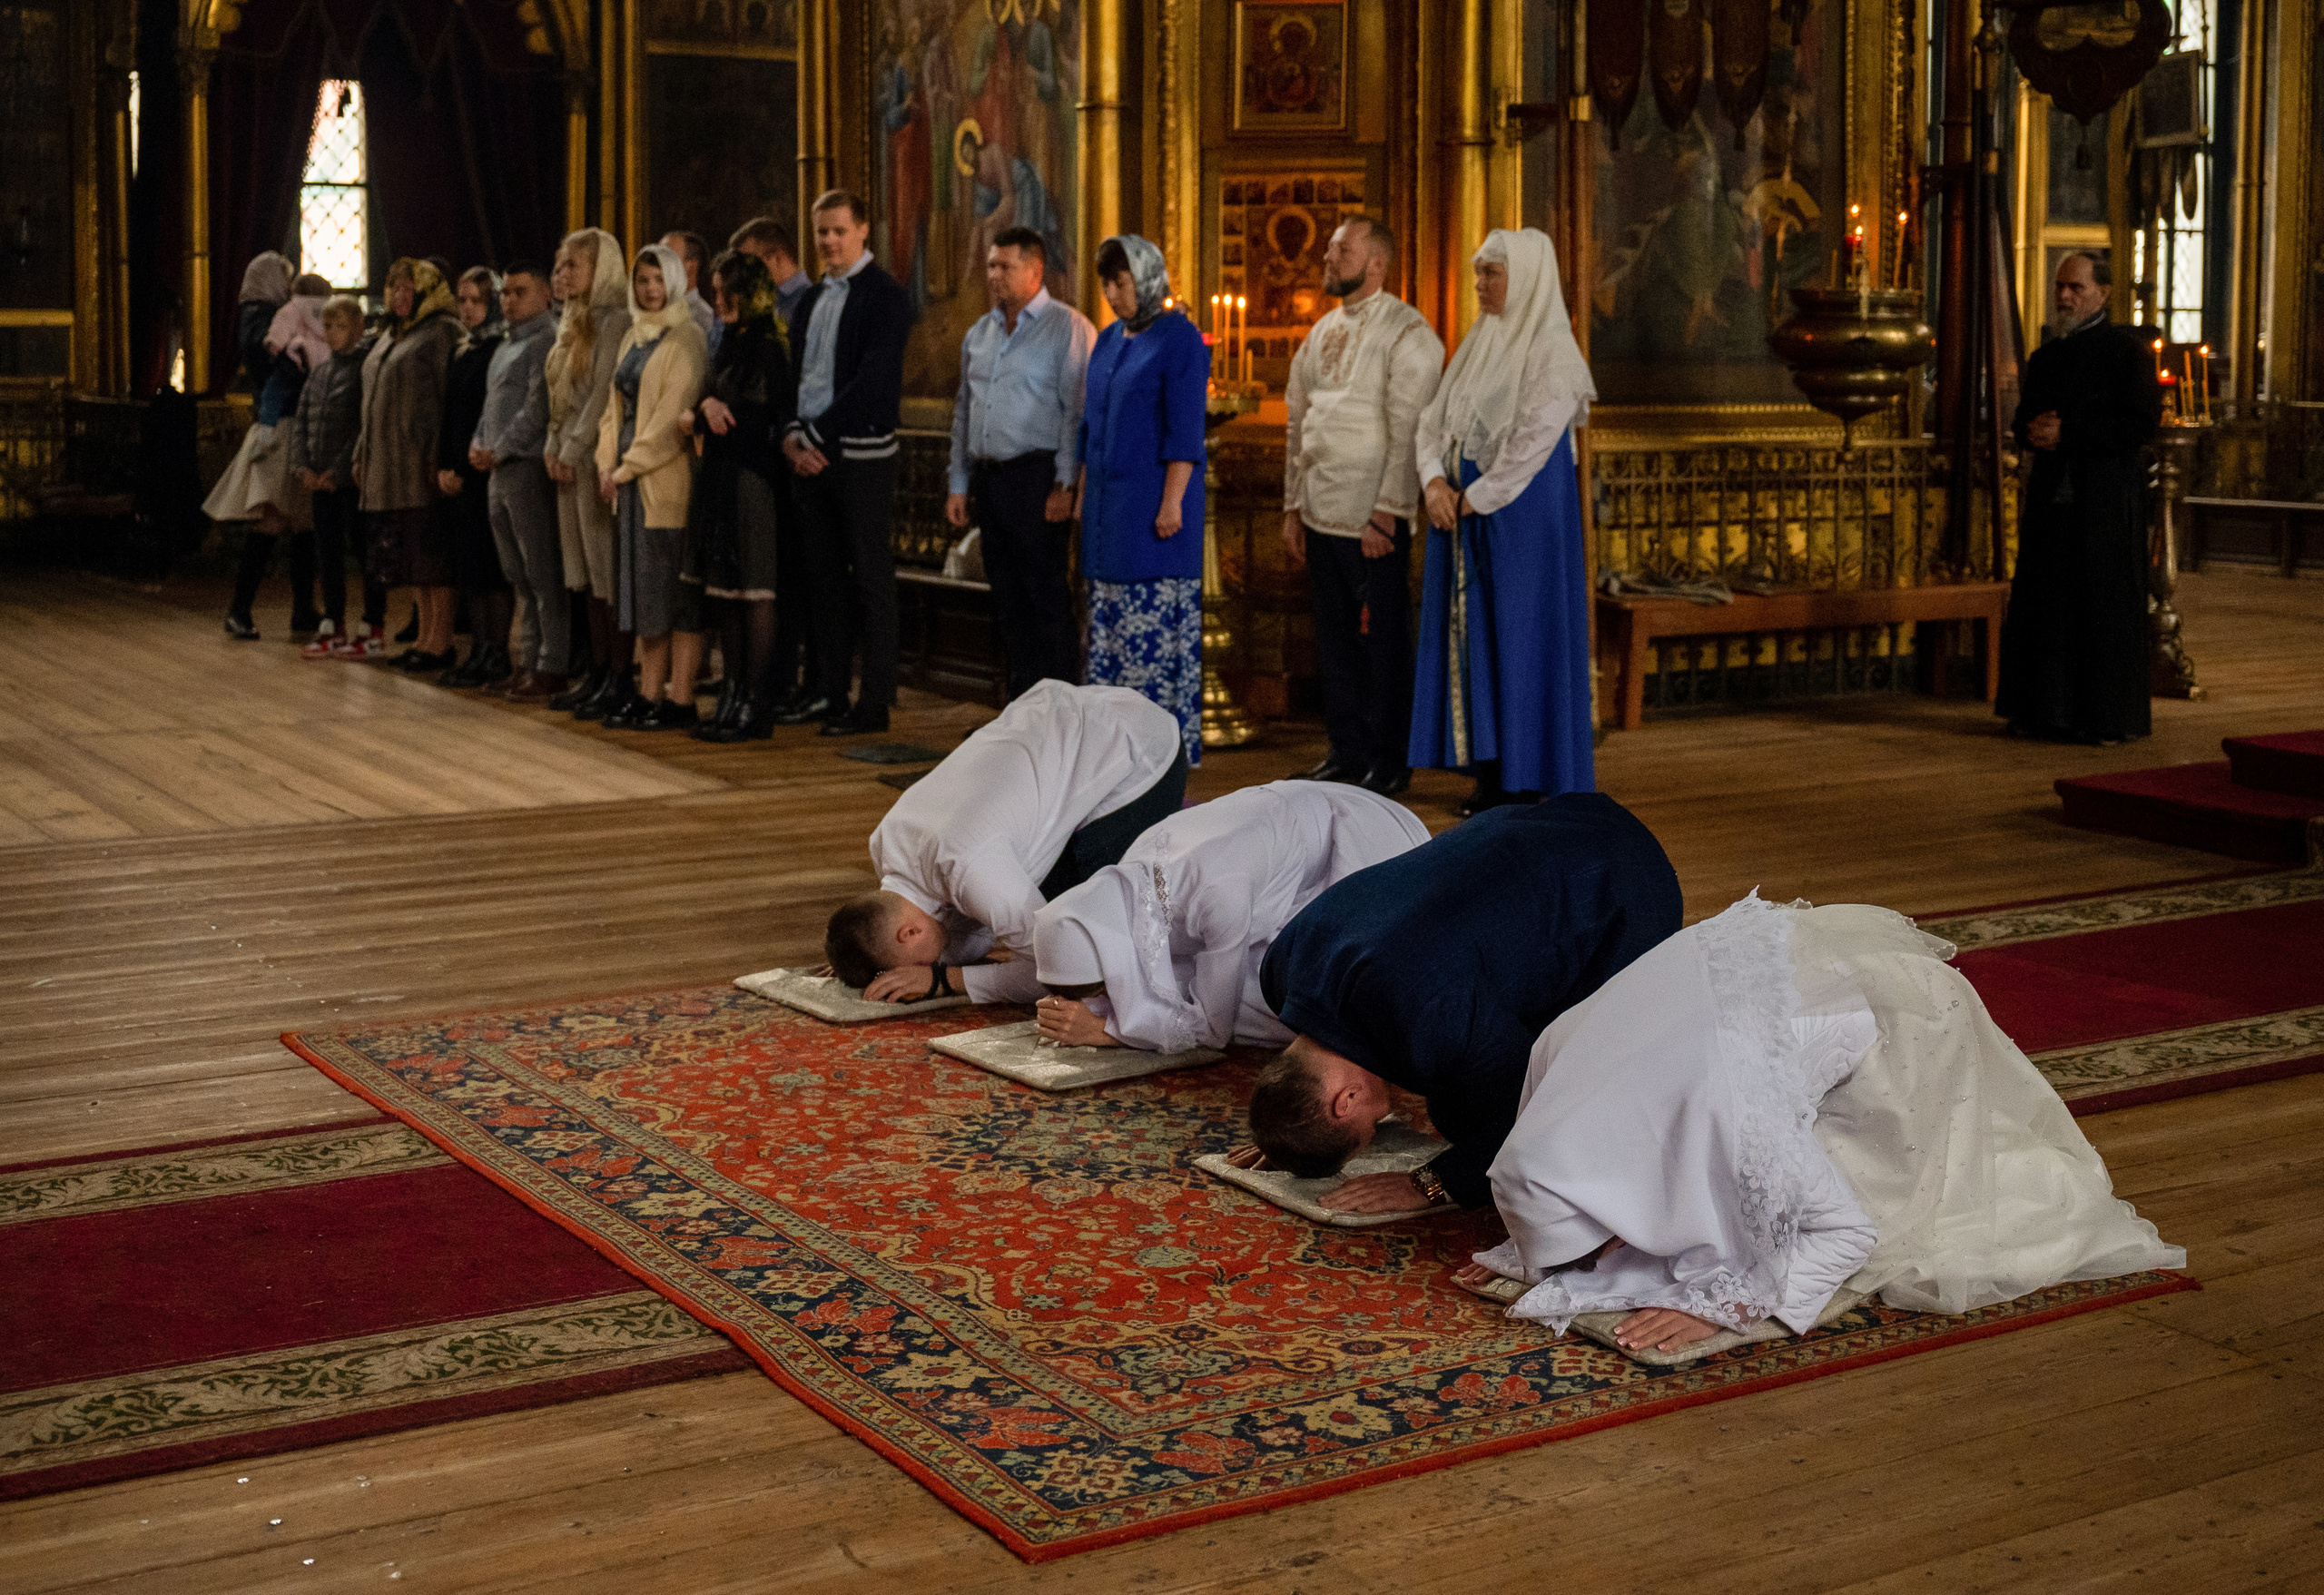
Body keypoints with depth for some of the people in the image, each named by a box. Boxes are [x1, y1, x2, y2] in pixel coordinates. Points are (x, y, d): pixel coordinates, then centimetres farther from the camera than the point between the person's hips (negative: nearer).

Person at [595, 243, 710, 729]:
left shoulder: (685, 340, -8)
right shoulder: (632, 338, 16)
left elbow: (673, 413, -15)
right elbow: (617, 405, 17)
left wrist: (631, 465, -14)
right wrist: (608, 462, 4)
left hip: (667, 477, -8)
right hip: (630, 479, 8)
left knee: (674, 588, -5)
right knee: (642, 584, 9)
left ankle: (681, 699, -2)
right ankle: (649, 693, 13)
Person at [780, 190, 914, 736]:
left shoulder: (885, 296, -6)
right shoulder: (809, 301, 17)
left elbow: (872, 382, -15)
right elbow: (793, 374, 17)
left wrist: (817, 434, -14)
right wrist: (791, 436, 0)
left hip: (861, 455, -7)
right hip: (810, 457, 7)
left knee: (870, 578, -3)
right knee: (824, 575, 10)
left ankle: (875, 702, 0)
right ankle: (826, 690, 17)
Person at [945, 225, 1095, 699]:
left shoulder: (1068, 328, -4)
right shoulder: (978, 333, 18)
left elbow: (1078, 411, -10)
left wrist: (1065, 485, -16)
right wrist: (958, 484, 16)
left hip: (1037, 479, -7)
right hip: (988, 479, 7)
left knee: (1045, 600, -7)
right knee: (1007, 602, 9)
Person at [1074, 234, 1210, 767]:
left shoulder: (1179, 339, -8)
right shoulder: (1108, 341, 15)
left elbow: (1184, 432, -13)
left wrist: (1172, 502, -19)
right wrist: (1083, 494, 16)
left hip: (1152, 506, -8)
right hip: (1107, 504, 8)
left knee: (1155, 628, -7)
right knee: (1109, 630, 9)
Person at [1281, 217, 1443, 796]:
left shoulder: (1407, 332, -8)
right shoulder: (1322, 331, 15)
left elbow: (1408, 430, -13)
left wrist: (1385, 512, -17)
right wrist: (1293, 505, 14)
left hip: (1373, 519, -7)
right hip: (1321, 512, 7)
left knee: (1383, 640, 1)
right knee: (1335, 638, 11)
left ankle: (1390, 763, 9)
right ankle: (1347, 752, 20)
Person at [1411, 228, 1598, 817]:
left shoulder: (1552, 351, -10)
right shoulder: (1479, 343, 13)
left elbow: (1532, 442, -18)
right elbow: (1433, 420, 9)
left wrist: (1475, 498, -15)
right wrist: (1435, 481, -8)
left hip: (1522, 516, -8)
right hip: (1464, 510, 8)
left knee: (1520, 636, -4)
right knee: (1473, 636, 8)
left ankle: (1530, 783, 3)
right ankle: (1491, 774, 14)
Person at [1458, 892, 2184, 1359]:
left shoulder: (1728, 1102, -45)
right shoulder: (1560, 1051, -25)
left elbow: (1844, 1229, -33)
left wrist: (1720, 1307, -39)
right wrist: (1528, 1253, -11)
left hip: (1892, 1002, -6)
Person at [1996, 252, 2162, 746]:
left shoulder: (2127, 351, -4)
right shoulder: (2045, 358, 15)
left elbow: (2142, 423, -13)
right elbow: (2024, 424, 19)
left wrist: (2066, 434, -16)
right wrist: (2035, 432, -6)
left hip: (2106, 497, -6)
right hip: (2051, 497, 6)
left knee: (2105, 603, -4)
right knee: (2046, 604, 5)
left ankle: (2109, 717, 2)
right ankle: (2049, 710, 12)